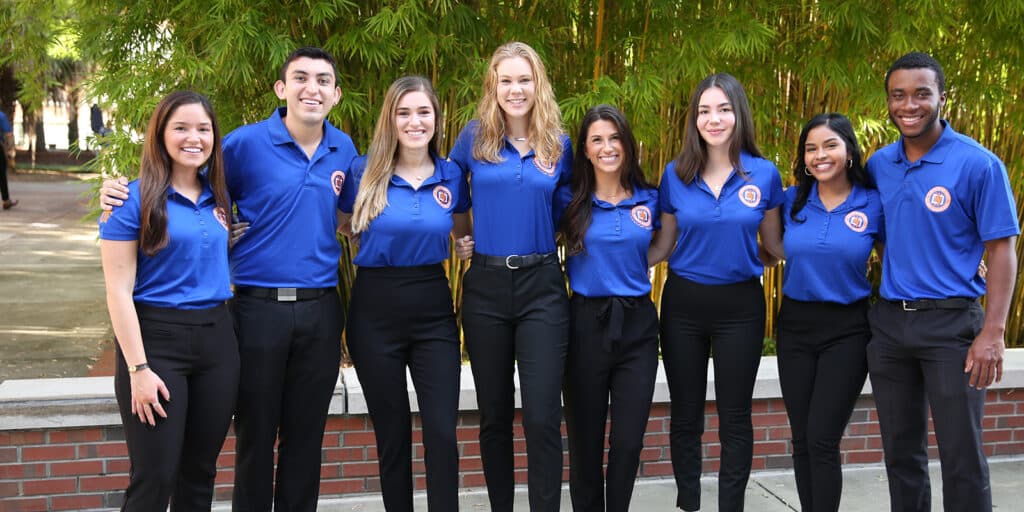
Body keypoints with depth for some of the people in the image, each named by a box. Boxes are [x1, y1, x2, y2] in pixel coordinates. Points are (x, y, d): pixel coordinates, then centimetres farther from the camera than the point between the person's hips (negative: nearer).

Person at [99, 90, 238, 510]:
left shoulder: (219, 197, 9)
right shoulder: (135, 199, -8)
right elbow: (119, 291, -11)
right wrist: (138, 369, -16)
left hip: (216, 339, 6)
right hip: (156, 338, -5)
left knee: (200, 470, 13)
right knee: (154, 478, -2)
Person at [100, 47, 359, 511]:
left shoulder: (343, 149, 7)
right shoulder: (246, 143, -6)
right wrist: (128, 195, -14)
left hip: (320, 311, 3)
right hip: (258, 308, -3)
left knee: (306, 436, 12)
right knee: (255, 435, 7)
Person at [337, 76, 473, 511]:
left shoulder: (452, 176, 2)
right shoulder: (363, 172, -4)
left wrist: (468, 247, 1)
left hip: (433, 307, 1)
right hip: (375, 308, -1)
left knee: (442, 431, -5)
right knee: (391, 433, 9)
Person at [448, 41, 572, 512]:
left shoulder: (559, 145, 4)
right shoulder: (474, 137, 1)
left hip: (542, 287, 0)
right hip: (486, 285, 1)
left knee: (542, 417, -7)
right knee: (494, 414, 10)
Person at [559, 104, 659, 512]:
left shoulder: (649, 200, 5)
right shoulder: (572, 203, -1)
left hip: (637, 325, 1)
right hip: (586, 324, -1)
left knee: (628, 441, 3)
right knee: (585, 440, 7)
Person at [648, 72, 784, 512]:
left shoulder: (764, 174, -4)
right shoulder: (675, 175, -1)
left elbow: (774, 244, 6)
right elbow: (663, 245, 5)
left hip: (740, 306, -1)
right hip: (683, 303, 1)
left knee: (735, 416, 8)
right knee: (685, 414, 11)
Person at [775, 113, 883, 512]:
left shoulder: (873, 204, -5)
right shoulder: (791, 201, 1)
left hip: (846, 330, -3)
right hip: (795, 326, 3)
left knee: (822, 440, -7)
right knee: (801, 440, 9)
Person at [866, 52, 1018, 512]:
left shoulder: (977, 164, -8)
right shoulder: (878, 165, 6)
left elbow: (1002, 251, -8)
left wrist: (993, 333, -16)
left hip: (951, 324, -4)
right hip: (888, 322, 5)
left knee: (961, 454, 1)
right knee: (900, 449, 14)